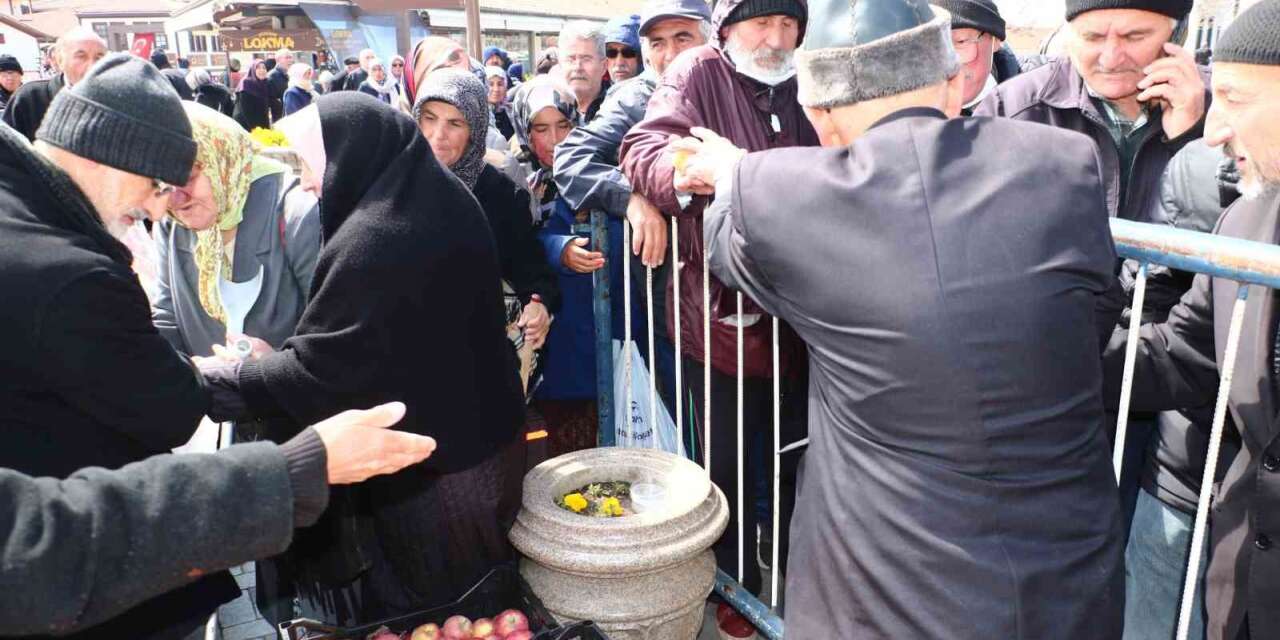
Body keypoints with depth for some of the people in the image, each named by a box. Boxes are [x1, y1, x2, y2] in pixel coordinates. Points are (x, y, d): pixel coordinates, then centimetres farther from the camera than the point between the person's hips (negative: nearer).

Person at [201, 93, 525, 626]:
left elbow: (317, 369, -21)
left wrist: (217, 380, -5)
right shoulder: (441, 199, 2)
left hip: (419, 479, -8)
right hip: (480, 440, 8)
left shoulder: (369, 240, -27)